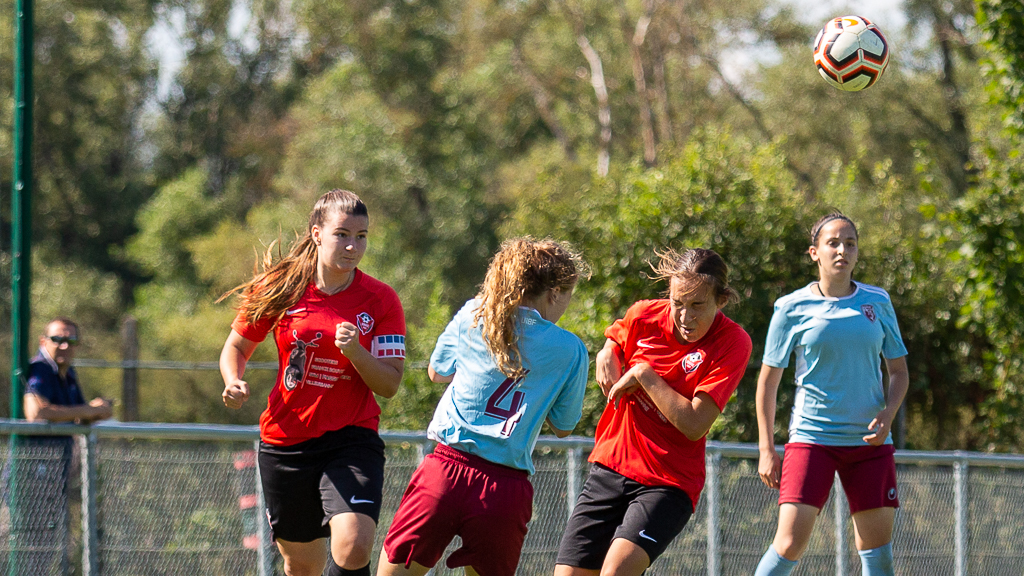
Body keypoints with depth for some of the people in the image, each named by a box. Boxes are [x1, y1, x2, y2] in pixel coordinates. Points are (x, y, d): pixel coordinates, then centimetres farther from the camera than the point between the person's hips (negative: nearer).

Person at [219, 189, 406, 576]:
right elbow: (237, 346, 12)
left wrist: (355, 351, -24)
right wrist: (233, 383, -9)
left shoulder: (380, 300, -5)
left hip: (352, 440, -2)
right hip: (285, 440, 2)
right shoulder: (278, 289, -2)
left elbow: (389, 385, -6)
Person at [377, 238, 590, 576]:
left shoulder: (472, 317, 6)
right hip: (506, 490, 0)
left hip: (447, 470, 0)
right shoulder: (570, 350, 4)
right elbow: (563, 427, 15)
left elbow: (438, 372, 22)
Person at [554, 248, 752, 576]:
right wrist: (606, 358, 1)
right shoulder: (645, 316, -2)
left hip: (669, 483, -5)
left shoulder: (732, 343, -13)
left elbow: (693, 425, -20)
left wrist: (643, 374, -16)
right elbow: (613, 344, 24)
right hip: (610, 468, 5)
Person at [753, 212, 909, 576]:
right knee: (790, 543, -15)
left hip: (869, 440, 3)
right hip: (811, 436, -3)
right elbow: (768, 381, 4)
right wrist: (766, 450, -1)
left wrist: (888, 413, -6)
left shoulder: (877, 303, 7)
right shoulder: (792, 308, -1)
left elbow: (899, 370, 14)